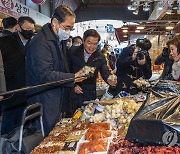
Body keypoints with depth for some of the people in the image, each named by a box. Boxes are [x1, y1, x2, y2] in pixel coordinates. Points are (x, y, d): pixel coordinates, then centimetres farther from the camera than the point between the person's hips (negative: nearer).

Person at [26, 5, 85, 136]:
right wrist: (73, 78, -25)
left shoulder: (60, 40, 12)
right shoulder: (41, 42, -20)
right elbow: (45, 75, -25)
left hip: (58, 98, 9)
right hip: (45, 102, -9)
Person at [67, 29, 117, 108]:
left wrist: (109, 80, -30)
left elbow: (105, 72, -7)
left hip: (90, 95, 2)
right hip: (73, 93, -1)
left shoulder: (100, 57, -1)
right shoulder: (72, 52, -7)